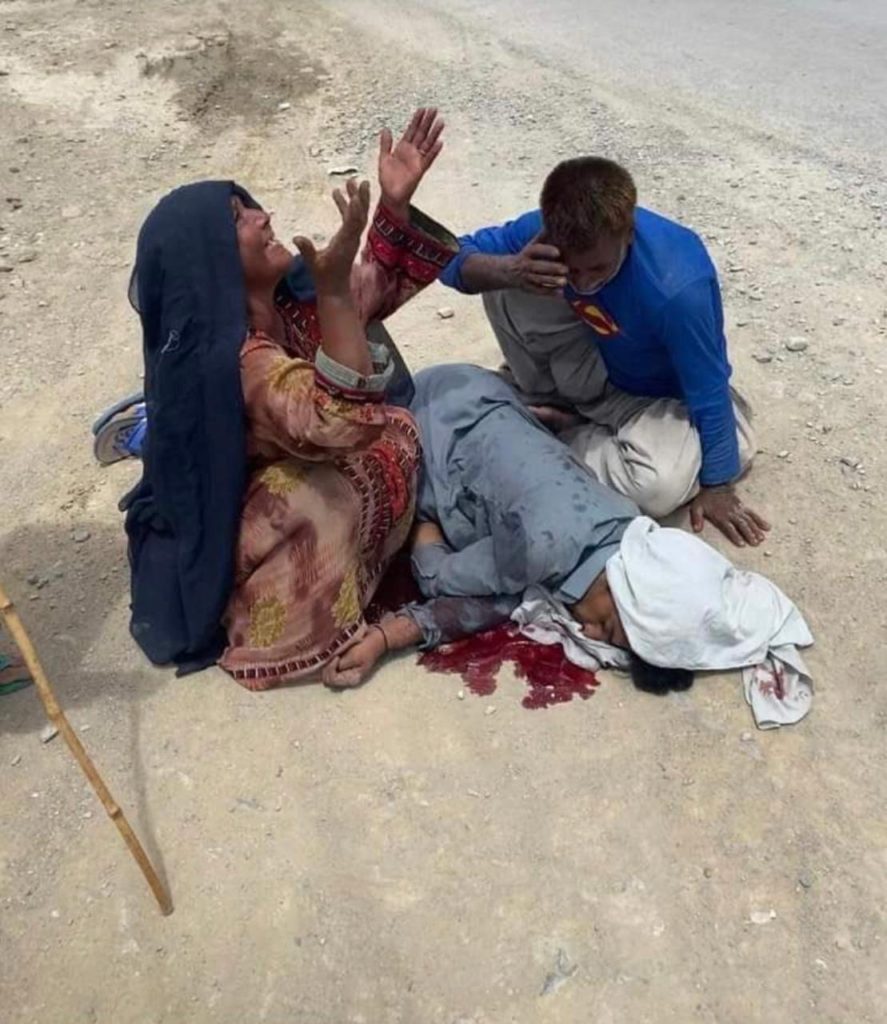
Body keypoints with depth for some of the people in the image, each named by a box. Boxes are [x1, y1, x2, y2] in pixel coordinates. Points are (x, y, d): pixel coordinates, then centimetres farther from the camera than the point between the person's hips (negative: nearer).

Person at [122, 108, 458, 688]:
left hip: (292, 490, 8)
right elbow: (341, 424, -43)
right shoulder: (230, 356, -31)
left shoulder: (281, 299, -7)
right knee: (390, 438, -24)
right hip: (269, 530, -8)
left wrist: (396, 202, -13)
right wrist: (332, 289, -47)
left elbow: (379, 289, 3)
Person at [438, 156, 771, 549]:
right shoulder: (547, 229, -25)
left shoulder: (677, 288, -39)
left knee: (659, 486, -34)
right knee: (504, 289, -16)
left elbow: (710, 396, -27)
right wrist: (510, 271, -40)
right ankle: (546, 403, 6)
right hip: (599, 368, 4)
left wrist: (717, 485, -16)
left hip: (665, 394, -3)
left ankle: (562, 434, -4)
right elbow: (455, 257, -18)